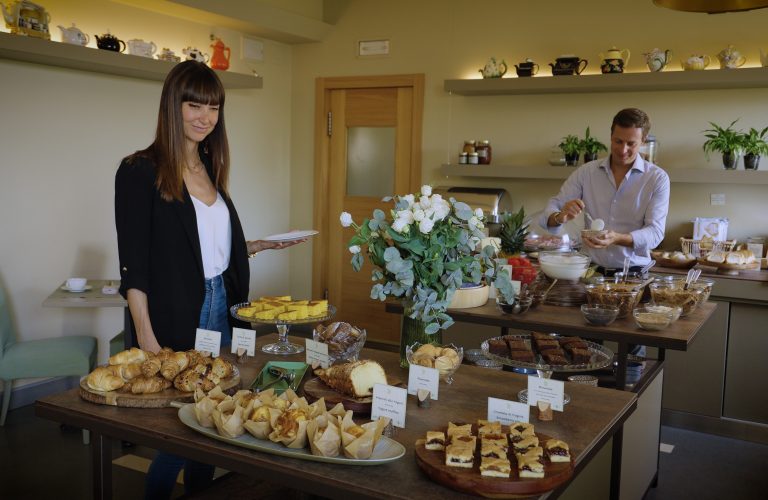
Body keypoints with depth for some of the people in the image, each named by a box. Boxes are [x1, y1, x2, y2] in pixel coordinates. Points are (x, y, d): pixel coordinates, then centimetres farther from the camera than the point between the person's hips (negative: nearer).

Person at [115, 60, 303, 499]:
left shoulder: (210, 169, 11)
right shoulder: (141, 171, -10)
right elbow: (134, 266, -13)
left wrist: (262, 246, 7)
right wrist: (147, 340, -18)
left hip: (219, 311, 7)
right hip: (174, 319, -6)